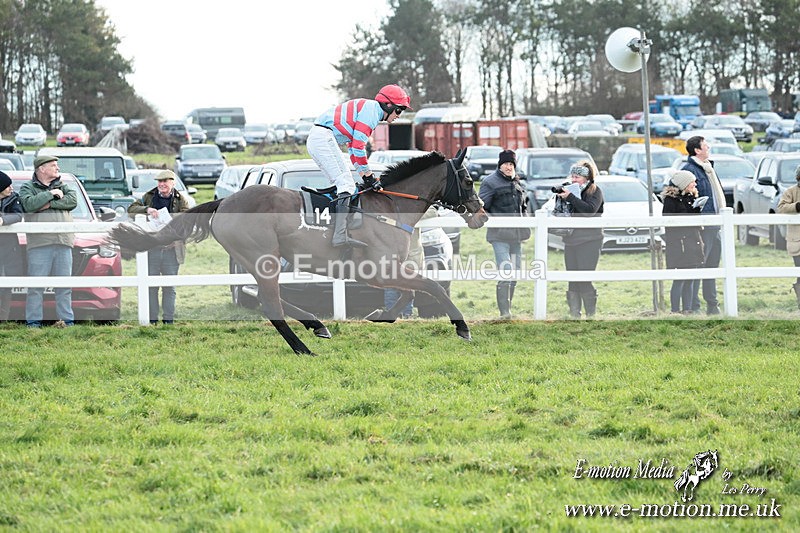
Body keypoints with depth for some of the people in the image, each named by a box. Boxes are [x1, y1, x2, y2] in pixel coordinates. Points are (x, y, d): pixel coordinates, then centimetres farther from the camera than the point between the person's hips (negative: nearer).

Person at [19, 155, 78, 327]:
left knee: (64, 285, 4)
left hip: (63, 242, 3)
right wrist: (51, 194, -6)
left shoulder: (63, 187, 19)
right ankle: (33, 321, -3)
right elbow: (29, 204, -10)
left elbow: (72, 201, 0)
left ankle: (67, 319, 9)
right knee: (36, 285, -6)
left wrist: (49, 204, -7)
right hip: (39, 243, -3)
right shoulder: (28, 188, 9)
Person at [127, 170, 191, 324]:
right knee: (151, 286, 2)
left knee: (169, 287, 5)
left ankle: (168, 319, 10)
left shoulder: (180, 200, 4)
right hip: (151, 248, 1)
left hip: (172, 248, -1)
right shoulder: (149, 197, 8)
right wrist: (147, 210, -18)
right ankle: (152, 318, 7)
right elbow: (131, 209, 0)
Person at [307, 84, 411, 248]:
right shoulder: (372, 110, -6)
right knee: (346, 184, -16)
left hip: (313, 141, 11)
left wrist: (366, 177, 22)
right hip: (324, 137, -11)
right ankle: (340, 235, -30)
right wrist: (368, 176, -6)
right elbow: (358, 146, -13)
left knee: (342, 184, 15)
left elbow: (353, 147, 28)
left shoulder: (365, 108, 27)